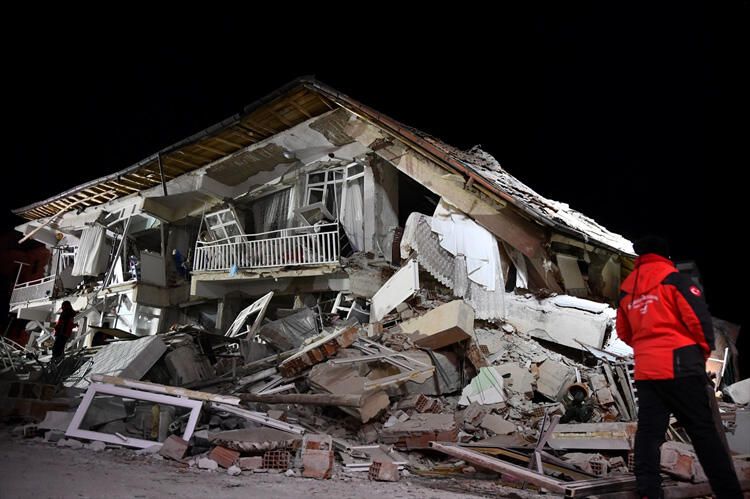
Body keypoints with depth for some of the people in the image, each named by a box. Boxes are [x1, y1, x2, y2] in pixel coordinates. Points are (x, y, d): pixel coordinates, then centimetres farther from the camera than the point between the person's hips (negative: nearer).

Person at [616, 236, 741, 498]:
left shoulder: (626, 289, 14)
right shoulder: (674, 279, -4)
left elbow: (624, 333, 19)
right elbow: (698, 317, -10)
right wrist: (705, 349, 5)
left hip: (644, 369, 5)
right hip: (680, 365, -5)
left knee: (648, 430, 5)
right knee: (703, 429, 0)